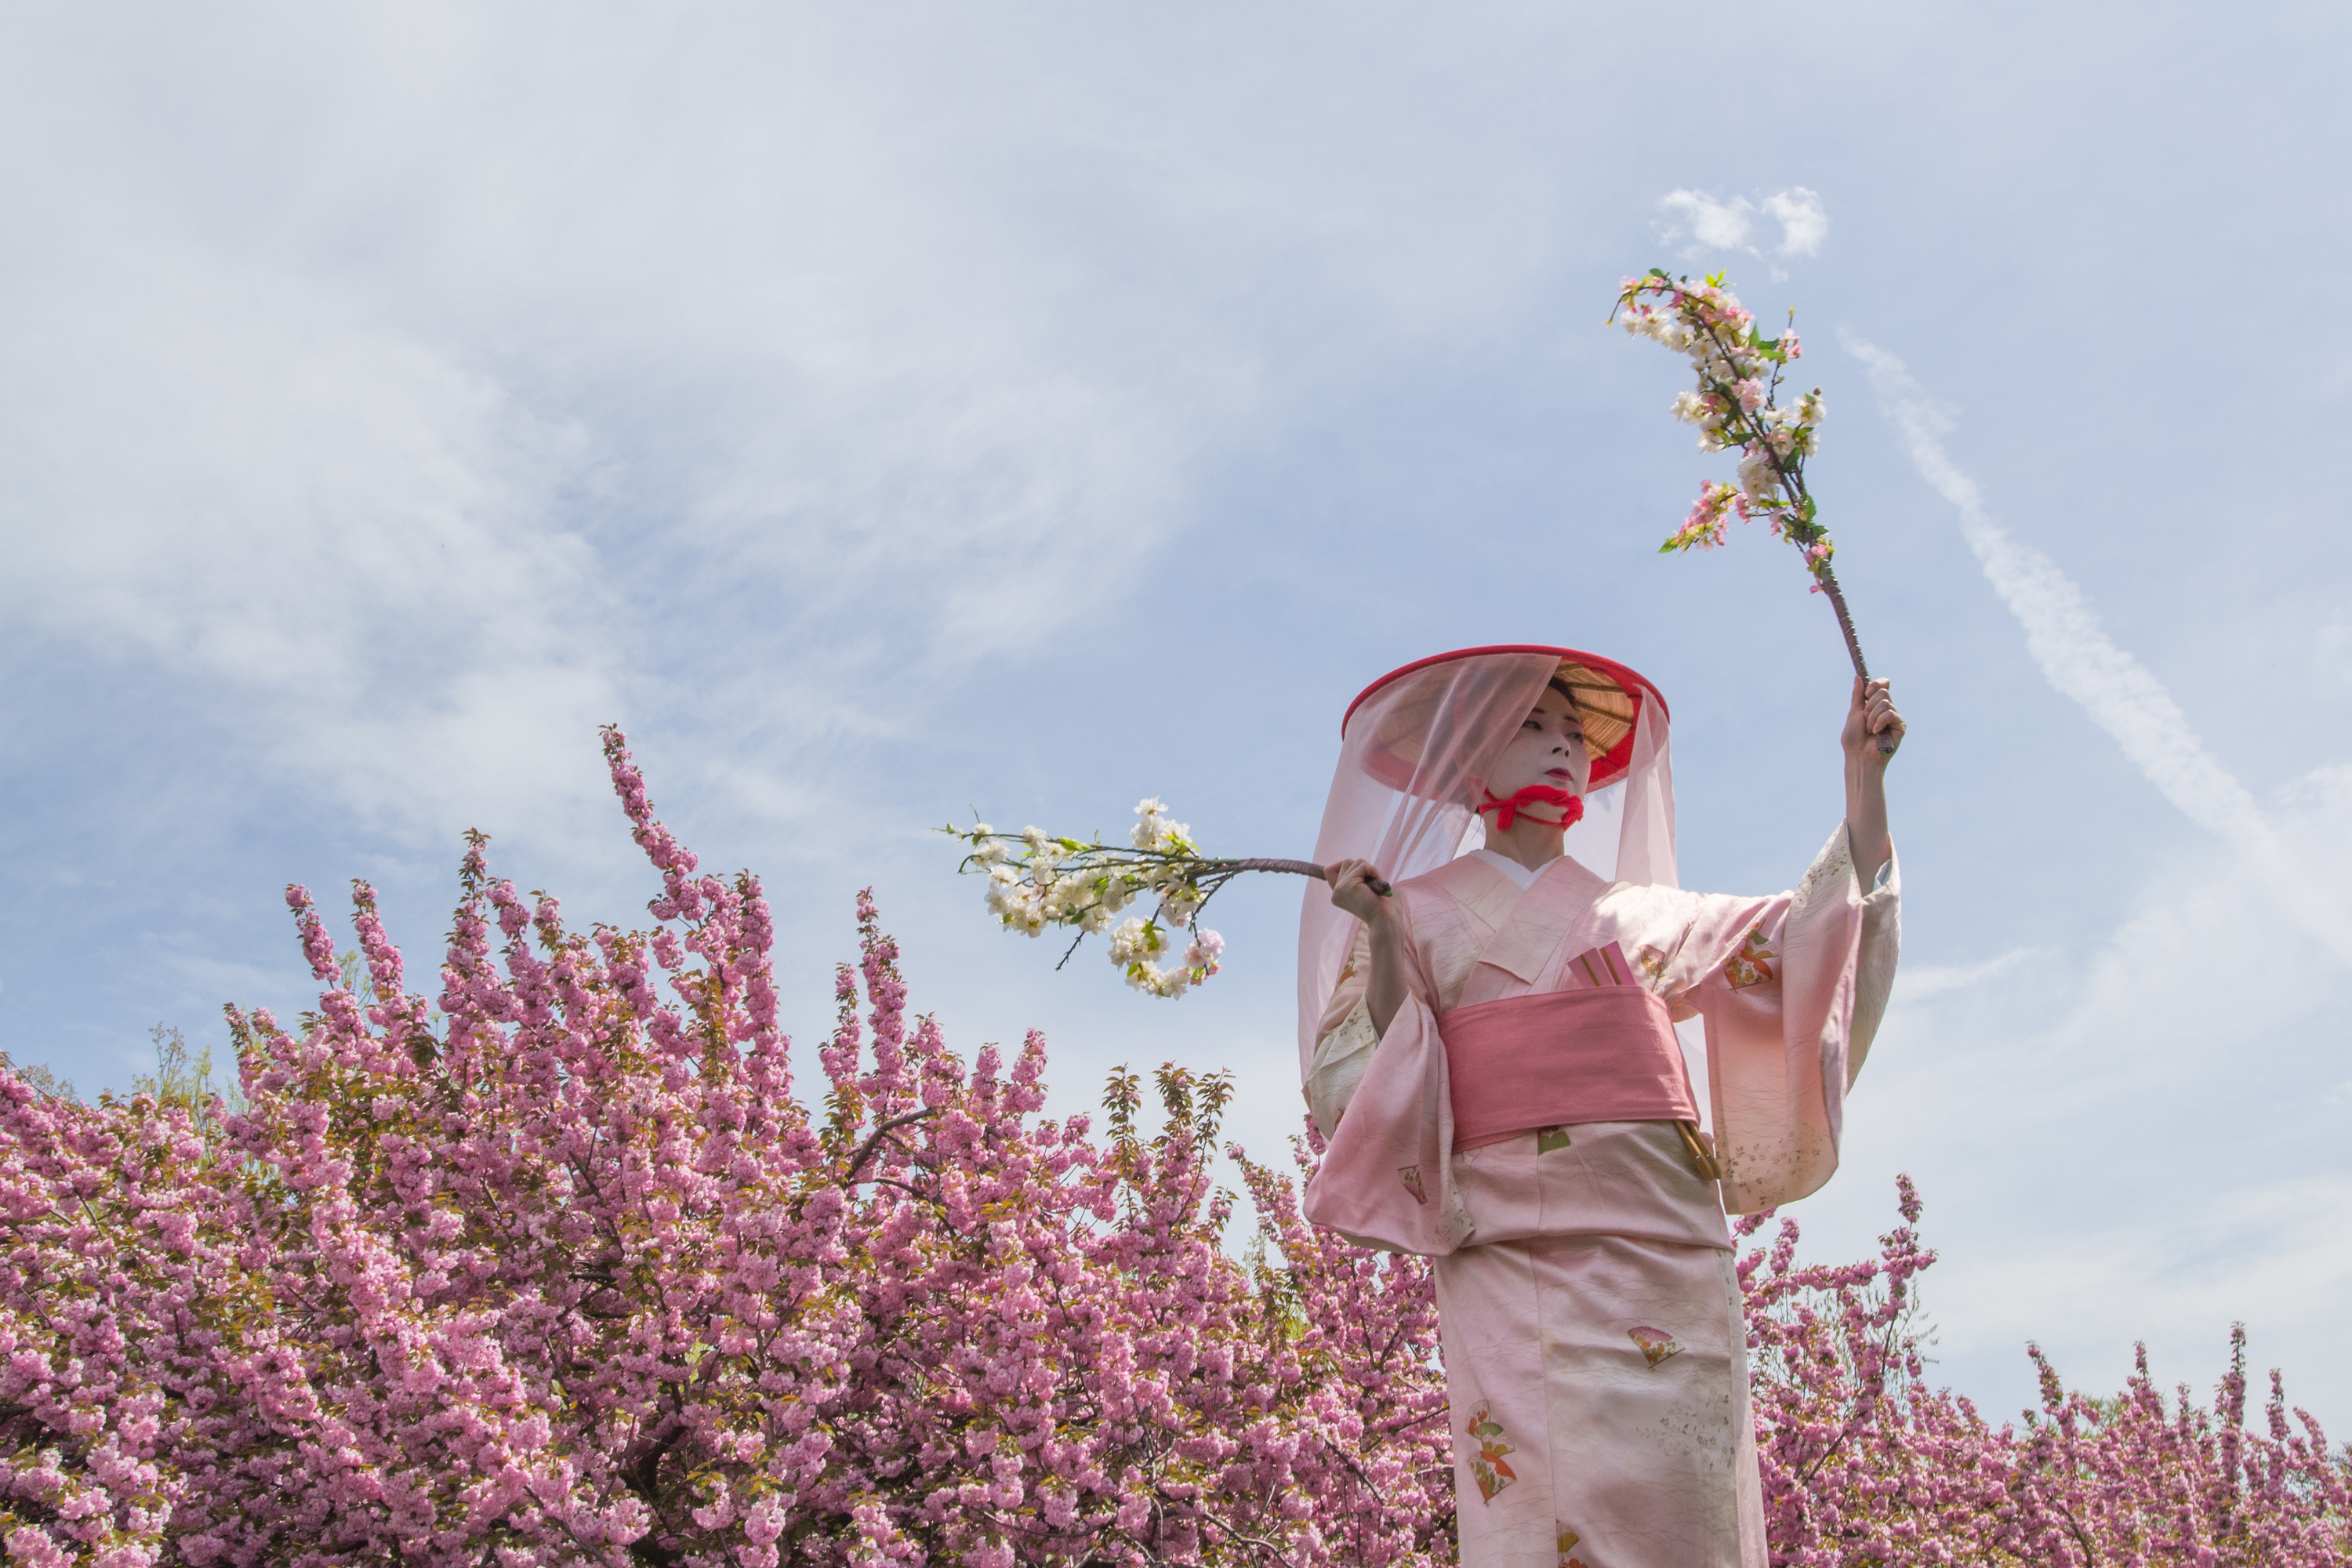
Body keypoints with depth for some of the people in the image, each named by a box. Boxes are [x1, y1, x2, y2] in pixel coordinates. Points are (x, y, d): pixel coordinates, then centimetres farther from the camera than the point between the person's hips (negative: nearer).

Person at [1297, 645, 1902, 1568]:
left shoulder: (1634, 912, 22)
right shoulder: (1416, 913, 14)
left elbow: (1805, 936, 14)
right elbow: (1351, 1088, 5)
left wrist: (1863, 778, 8)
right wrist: (1382, 941, -7)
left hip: (1658, 1233, 3)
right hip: (1507, 1242, -3)